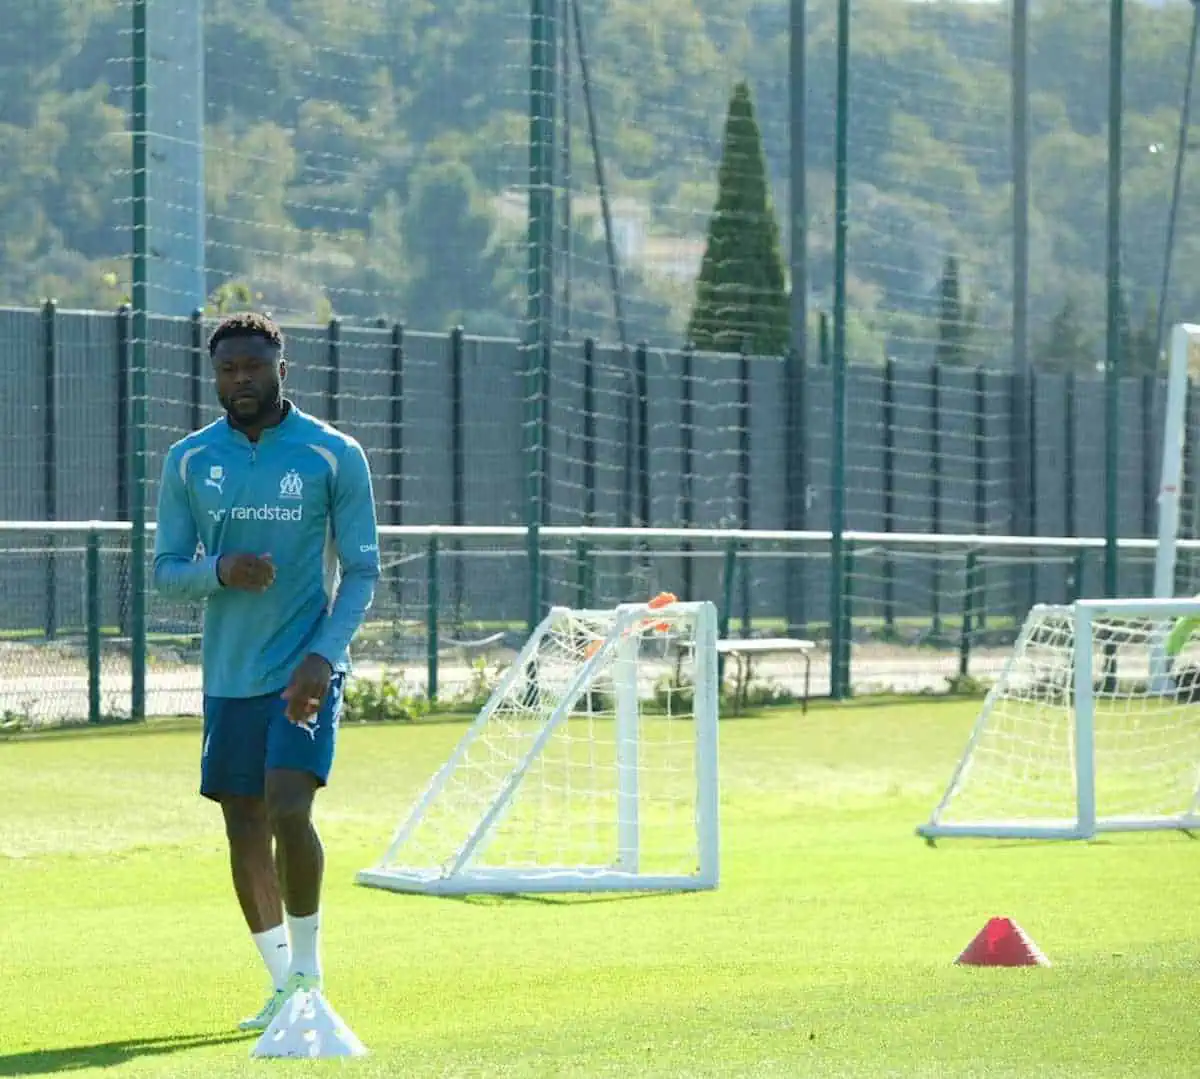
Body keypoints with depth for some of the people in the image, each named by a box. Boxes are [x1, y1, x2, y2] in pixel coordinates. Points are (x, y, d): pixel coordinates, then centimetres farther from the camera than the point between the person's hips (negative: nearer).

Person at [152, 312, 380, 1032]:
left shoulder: (335, 455, -2)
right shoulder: (188, 461, 5)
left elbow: (362, 571, -2)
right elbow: (167, 570, 7)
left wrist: (323, 656, -16)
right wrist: (220, 571, -16)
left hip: (306, 672, -4)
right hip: (229, 675, 4)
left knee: (289, 810, -19)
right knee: (244, 831, 5)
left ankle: (309, 973, -3)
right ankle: (282, 988, 18)